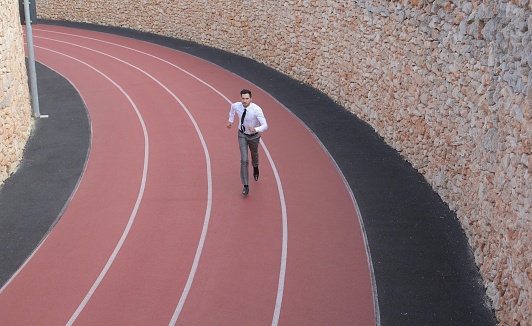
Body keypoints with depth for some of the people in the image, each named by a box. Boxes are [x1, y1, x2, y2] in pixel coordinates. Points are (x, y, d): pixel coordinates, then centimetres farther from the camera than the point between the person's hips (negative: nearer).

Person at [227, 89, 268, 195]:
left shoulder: (256, 110, -33)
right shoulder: (236, 106, -20)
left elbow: (265, 126, -34)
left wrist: (255, 129, -52)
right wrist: (230, 120, 13)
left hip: (254, 136, -1)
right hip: (242, 135, 1)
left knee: (254, 154, 26)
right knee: (244, 160, -9)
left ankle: (255, 167, 63)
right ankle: (246, 186, -2)